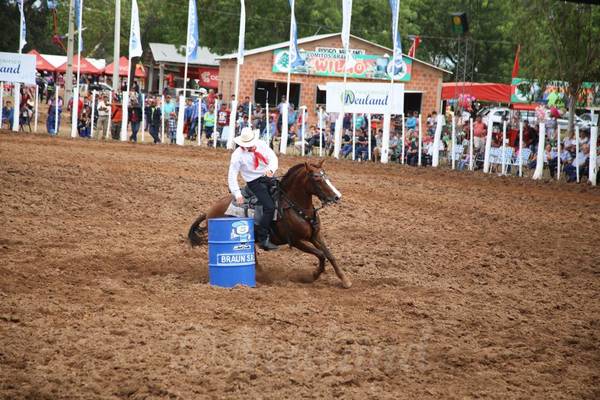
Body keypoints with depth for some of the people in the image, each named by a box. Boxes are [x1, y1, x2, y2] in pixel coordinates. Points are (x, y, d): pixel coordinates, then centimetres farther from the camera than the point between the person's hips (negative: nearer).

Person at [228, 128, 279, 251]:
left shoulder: (261, 145, -1)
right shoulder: (237, 155, -13)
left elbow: (273, 157, -5)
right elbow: (232, 176, -12)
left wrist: (271, 169, -28)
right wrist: (237, 194, -19)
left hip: (268, 177, 6)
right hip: (255, 182, -6)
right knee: (270, 207, -21)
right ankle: (262, 240, -18)